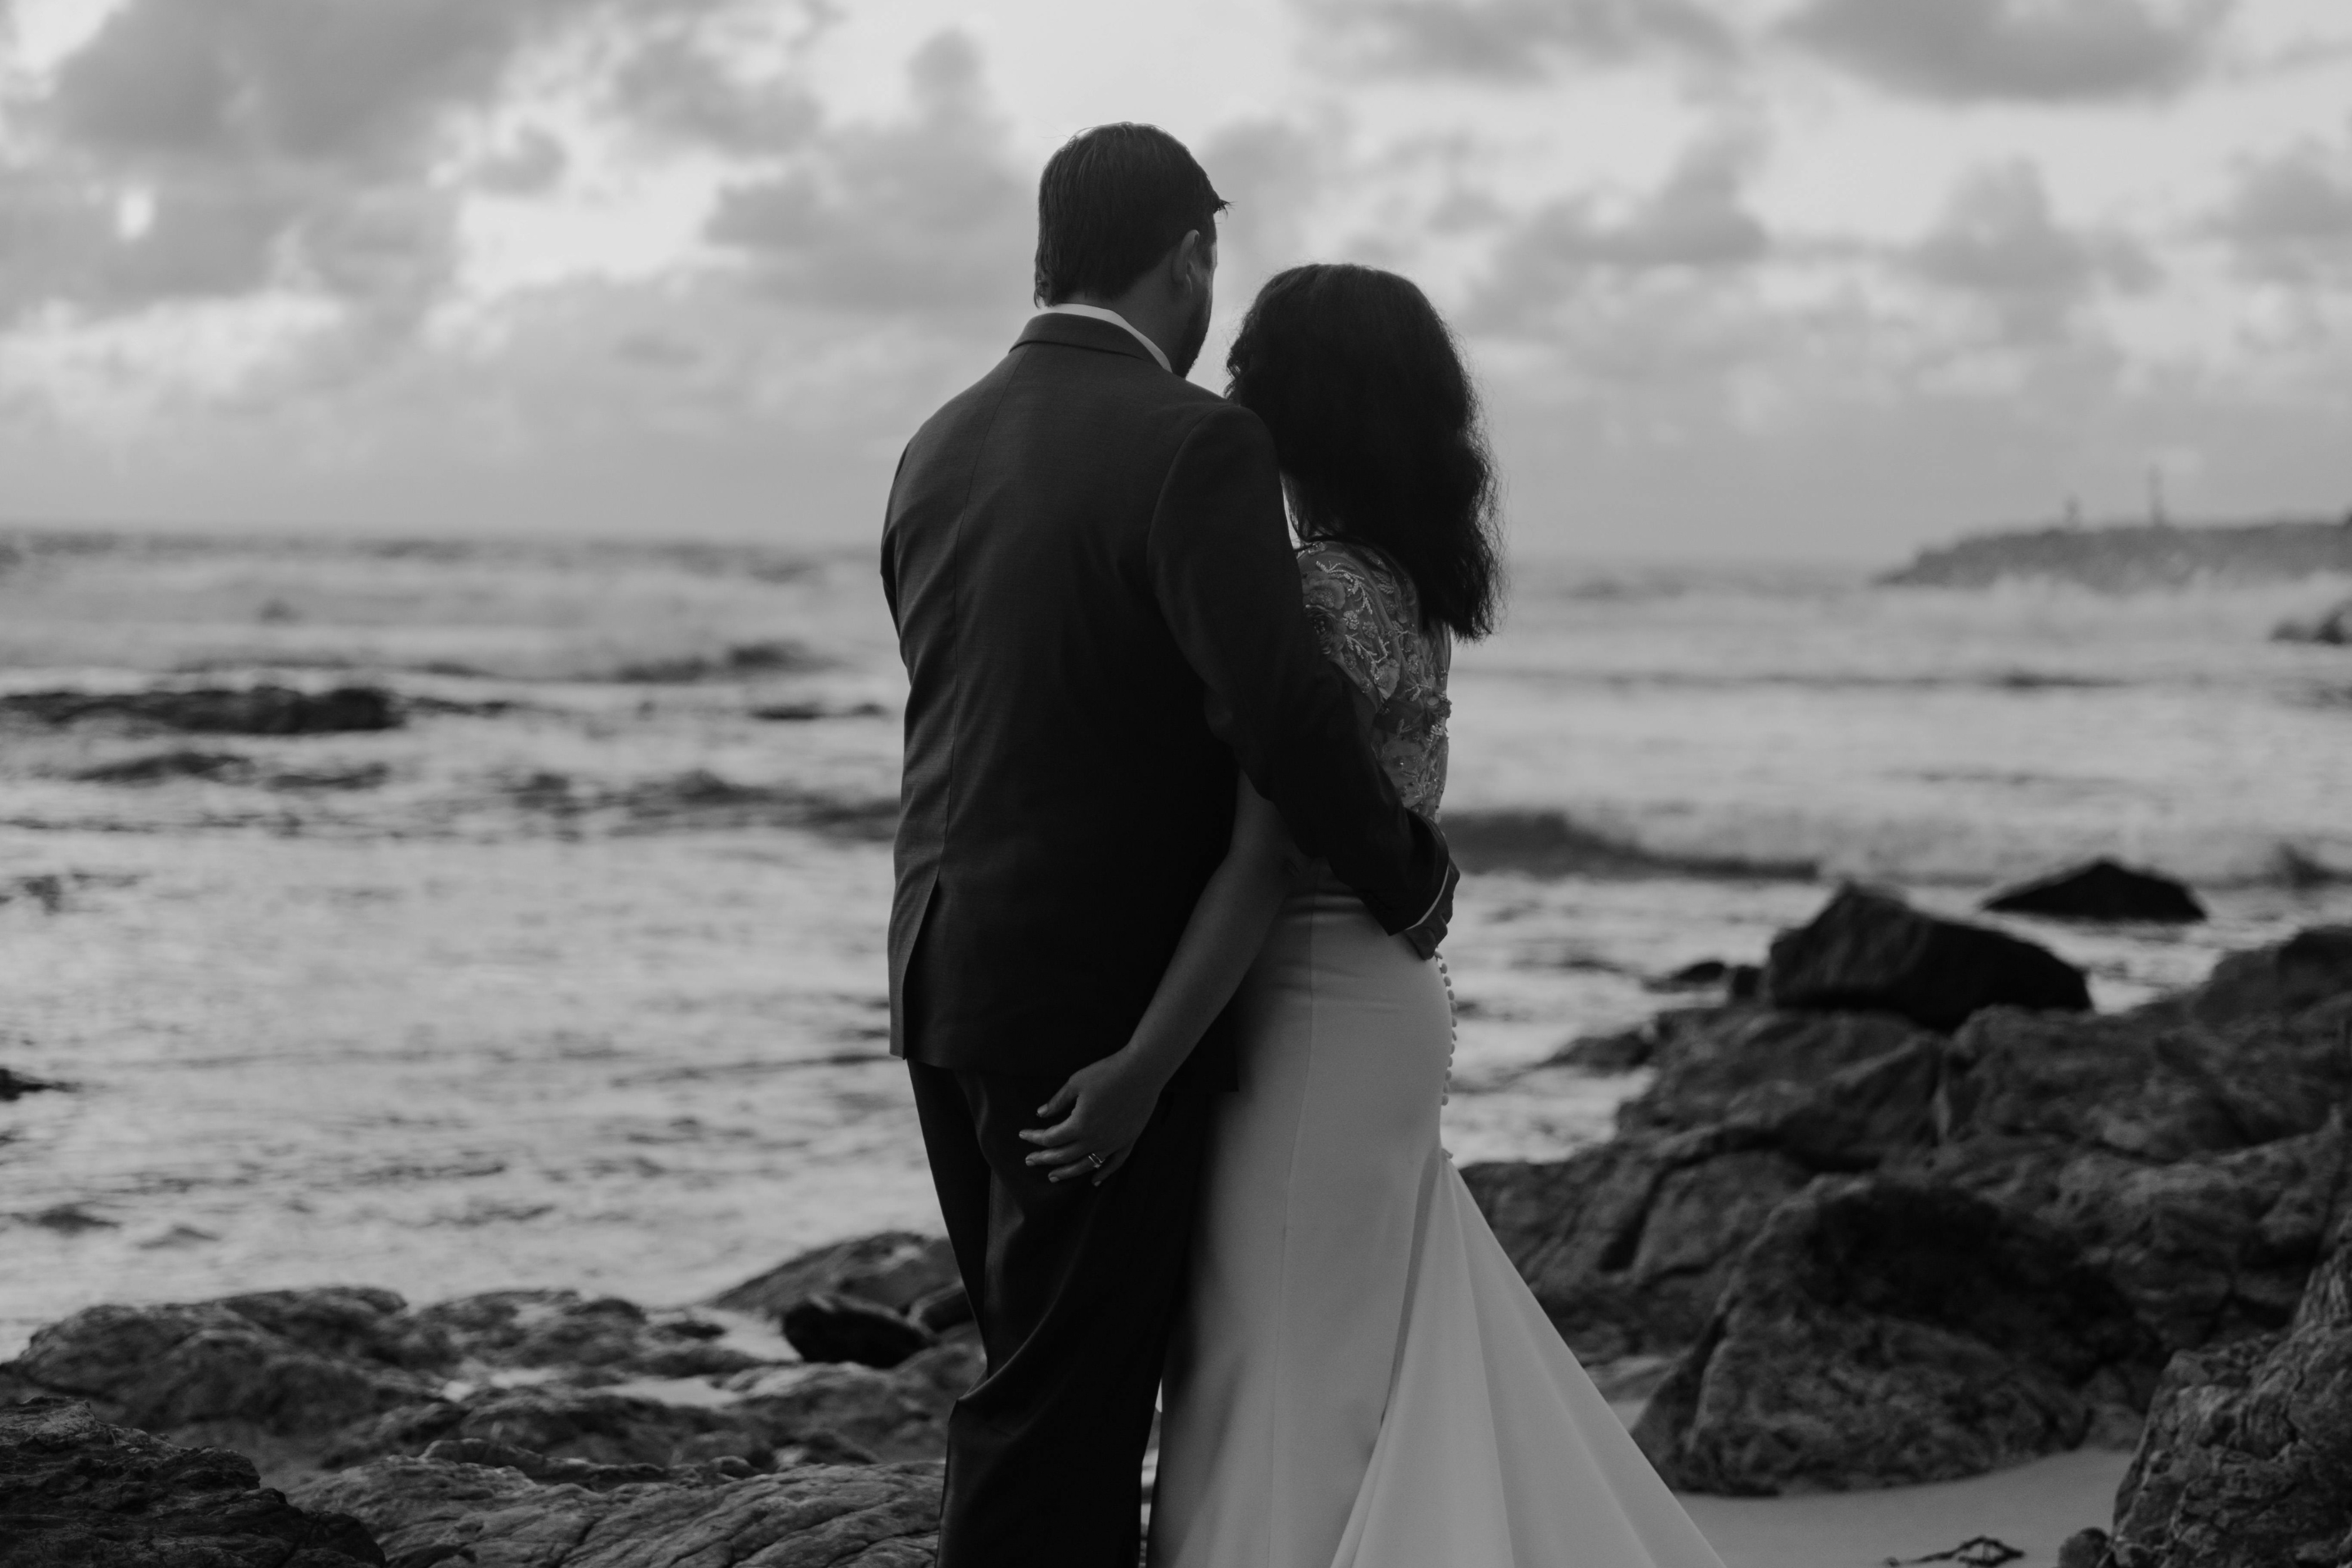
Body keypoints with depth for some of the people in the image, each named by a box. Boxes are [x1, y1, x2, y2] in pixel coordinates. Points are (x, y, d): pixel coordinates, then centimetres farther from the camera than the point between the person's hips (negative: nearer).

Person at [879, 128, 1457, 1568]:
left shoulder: (939, 448, 9)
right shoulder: (1196, 445, -14)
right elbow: (1286, 711, -24)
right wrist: (1410, 878, -8)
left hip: (947, 967, 8)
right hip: (1110, 1002, -7)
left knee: (1043, 1362, 17)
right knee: (1065, 1389, 0)